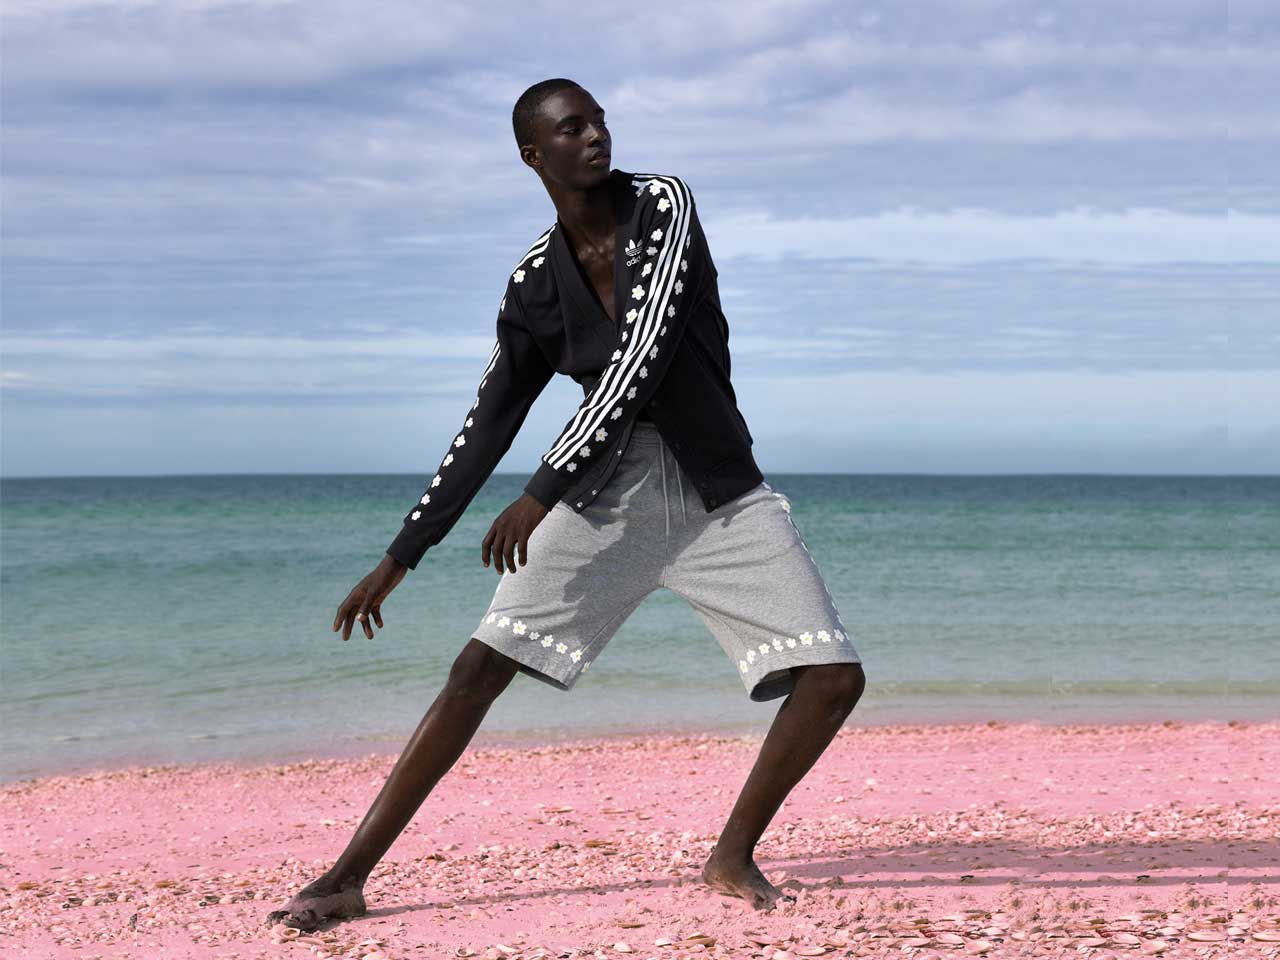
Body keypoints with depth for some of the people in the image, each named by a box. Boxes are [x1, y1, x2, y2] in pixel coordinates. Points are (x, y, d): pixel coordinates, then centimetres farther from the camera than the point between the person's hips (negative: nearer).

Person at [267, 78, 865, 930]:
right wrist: (400, 558, 6)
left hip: (723, 494, -1)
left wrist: (544, 490, -26)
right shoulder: (535, 285, 0)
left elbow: (642, 358, -21)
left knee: (836, 676, -13)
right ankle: (349, 876, -11)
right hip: (611, 492, 1)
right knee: (483, 662, -13)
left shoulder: (663, 205, -9)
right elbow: (485, 432, 7)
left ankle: (733, 858, 6)